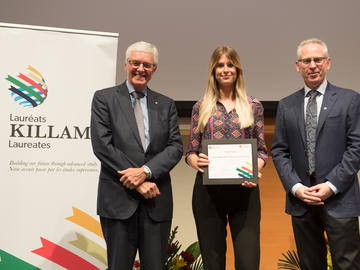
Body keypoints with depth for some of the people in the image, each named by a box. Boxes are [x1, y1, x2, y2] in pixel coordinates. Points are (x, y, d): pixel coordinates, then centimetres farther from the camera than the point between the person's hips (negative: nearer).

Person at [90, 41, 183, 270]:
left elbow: (176, 147, 4)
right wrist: (137, 183, -11)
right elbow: (102, 146, -6)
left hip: (156, 200, 3)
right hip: (118, 198, -2)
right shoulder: (104, 98, 3)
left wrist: (145, 171, -14)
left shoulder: (166, 104, 12)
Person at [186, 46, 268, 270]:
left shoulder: (254, 106, 9)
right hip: (207, 190, 1)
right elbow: (191, 151, 10)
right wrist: (196, 161, -13)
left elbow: (262, 150, 9)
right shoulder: (201, 107, 9)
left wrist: (255, 170, -12)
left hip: (244, 190, 0)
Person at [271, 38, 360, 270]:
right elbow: (279, 151, 7)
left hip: (339, 199, -3)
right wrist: (295, 187, -6)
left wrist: (332, 185, -12)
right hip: (300, 199, 3)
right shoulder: (286, 105, 10)